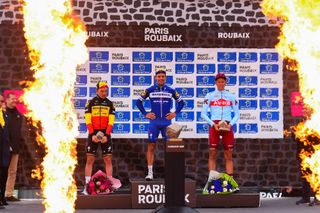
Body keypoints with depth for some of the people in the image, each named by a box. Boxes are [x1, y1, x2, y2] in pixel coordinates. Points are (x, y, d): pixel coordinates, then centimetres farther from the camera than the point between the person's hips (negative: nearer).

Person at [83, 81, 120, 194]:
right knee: (90, 159, -2)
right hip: (93, 133, -1)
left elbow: (111, 122, 0)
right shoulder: (90, 102, 4)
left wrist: (106, 135, -11)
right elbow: (88, 120, -2)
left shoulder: (109, 103, 7)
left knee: (108, 159, -2)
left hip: (105, 134, 1)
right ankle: (87, 185, 0)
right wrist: (92, 134, -12)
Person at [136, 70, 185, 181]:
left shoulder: (171, 91, 6)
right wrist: (145, 114, 3)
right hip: (154, 121, -1)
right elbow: (138, 102, 11)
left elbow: (181, 102, 16)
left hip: (166, 121, 1)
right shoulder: (150, 90, 3)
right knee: (151, 146, -4)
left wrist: (175, 113, 5)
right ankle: (150, 173, -1)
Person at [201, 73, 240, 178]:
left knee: (229, 155, -1)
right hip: (214, 126, -1)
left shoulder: (231, 96, 11)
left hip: (227, 126, 1)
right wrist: (213, 124, -9)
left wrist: (230, 124, -5)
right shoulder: (210, 96, 7)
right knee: (212, 154, -3)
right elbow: (203, 113, 4)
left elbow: (237, 114, 12)